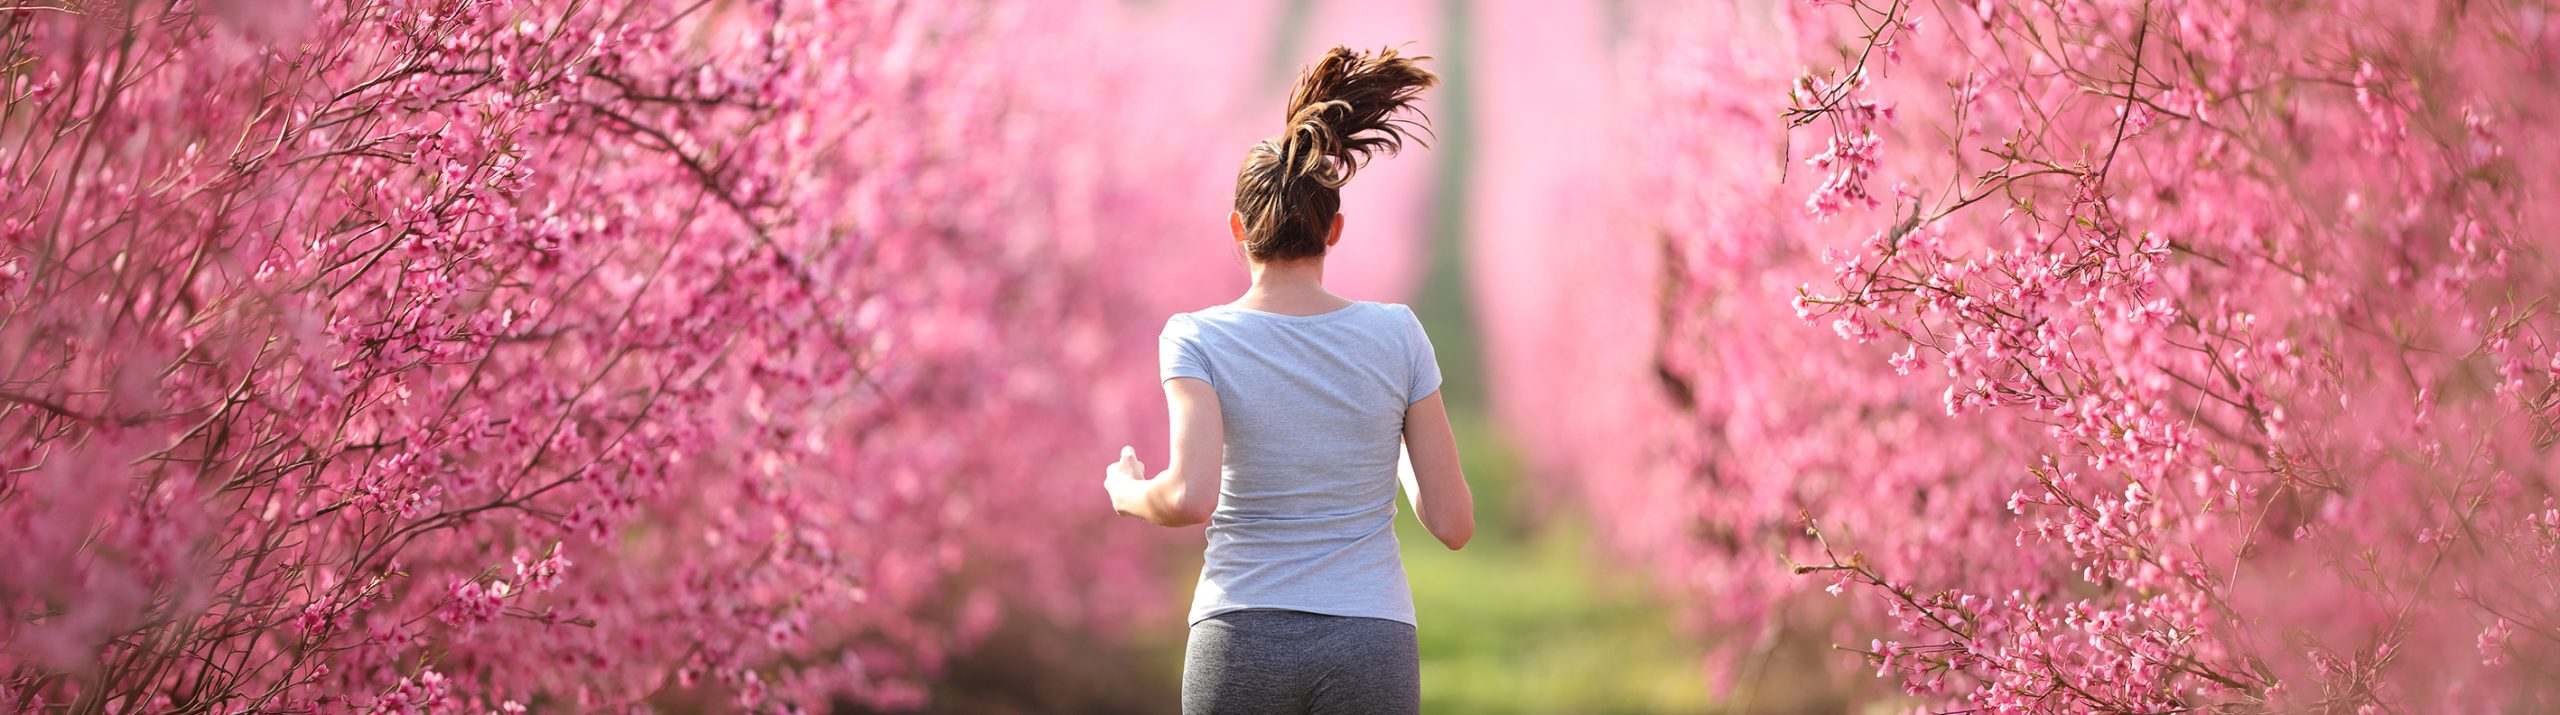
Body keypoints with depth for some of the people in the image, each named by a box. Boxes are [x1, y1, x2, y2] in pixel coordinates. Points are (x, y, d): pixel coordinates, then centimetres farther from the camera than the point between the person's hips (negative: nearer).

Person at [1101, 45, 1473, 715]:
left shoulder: (1197, 340, -6)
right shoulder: (1397, 334, -2)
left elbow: (1191, 499, -22)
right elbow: (1453, 522, 0)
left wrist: (1128, 493, 2)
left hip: (1242, 653, 0)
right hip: (1368, 655, 0)